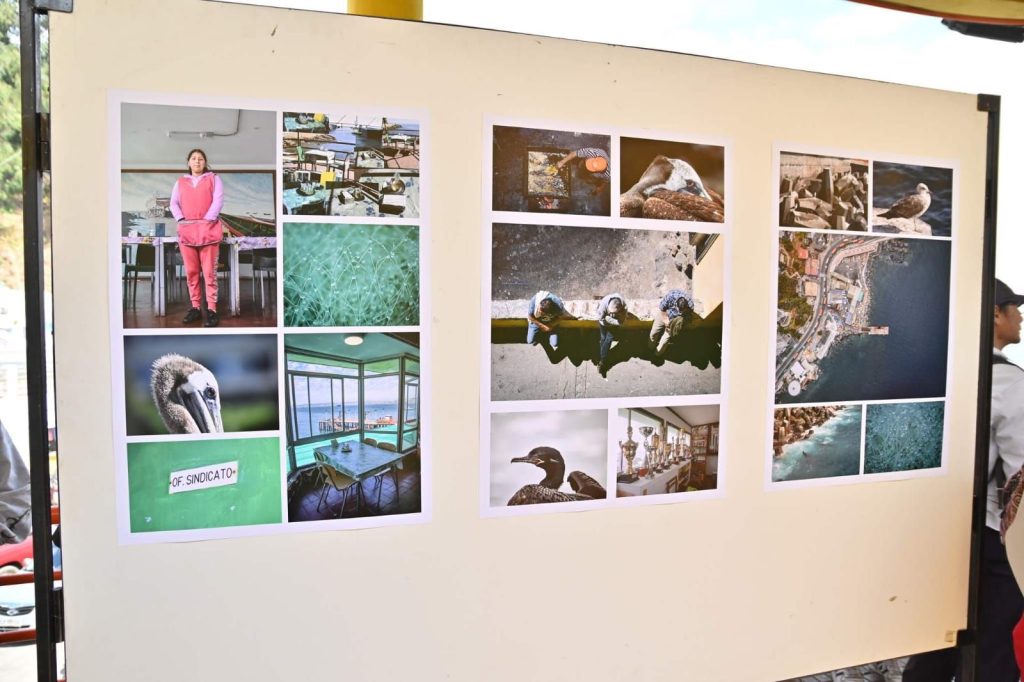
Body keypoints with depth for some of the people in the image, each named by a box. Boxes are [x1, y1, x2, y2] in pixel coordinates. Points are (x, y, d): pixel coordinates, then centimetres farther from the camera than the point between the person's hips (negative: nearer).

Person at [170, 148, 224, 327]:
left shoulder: (213, 179, 10)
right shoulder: (180, 182, 19)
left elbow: (218, 201, -2)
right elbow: (173, 203, 11)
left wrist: (206, 220, -11)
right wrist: (181, 220, -6)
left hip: (208, 230, -3)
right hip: (186, 230, 4)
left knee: (209, 272, -8)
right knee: (191, 272, 2)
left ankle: (212, 310, -9)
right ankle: (195, 307, 7)